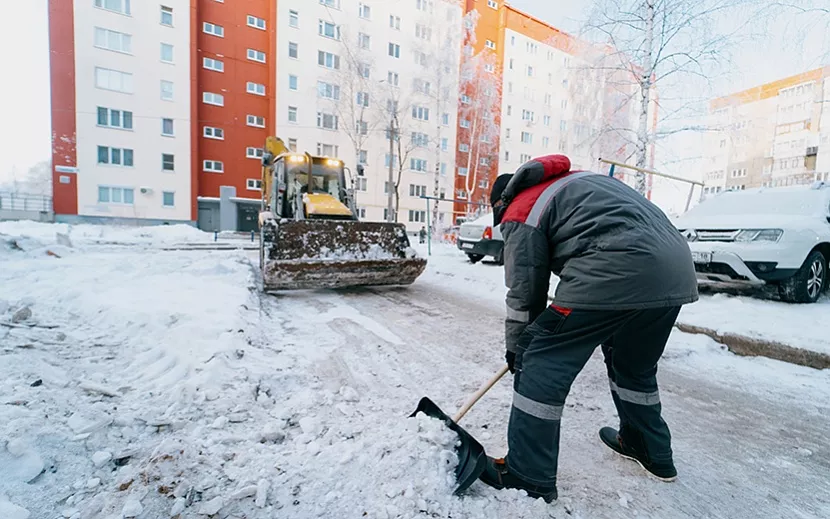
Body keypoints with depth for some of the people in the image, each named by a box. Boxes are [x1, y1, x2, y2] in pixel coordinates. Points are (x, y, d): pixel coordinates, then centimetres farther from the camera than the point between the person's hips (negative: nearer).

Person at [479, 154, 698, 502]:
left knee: (543, 364, 1)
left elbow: (524, 290, 4)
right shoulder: (579, 180, 31)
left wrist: (515, 347, 18)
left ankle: (527, 478, 11)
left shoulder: (521, 212, 6)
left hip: (617, 274, -9)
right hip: (677, 270, 10)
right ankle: (652, 451, 48)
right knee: (635, 366, 28)